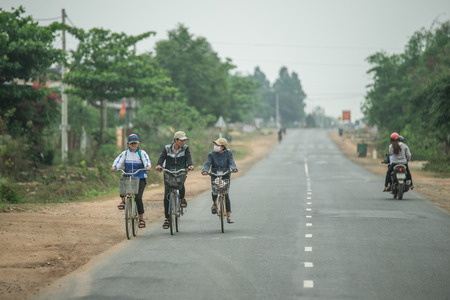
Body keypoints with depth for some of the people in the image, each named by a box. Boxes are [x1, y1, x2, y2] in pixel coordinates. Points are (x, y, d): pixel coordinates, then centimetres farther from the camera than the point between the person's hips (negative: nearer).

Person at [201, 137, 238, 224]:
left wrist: (234, 168, -33)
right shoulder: (211, 154, 3)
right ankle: (214, 204, 11)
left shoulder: (228, 153, 2)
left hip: (225, 176, -1)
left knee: (226, 195, -8)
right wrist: (205, 170, -31)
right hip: (215, 176, 1)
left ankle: (228, 216, -5)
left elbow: (231, 162, -10)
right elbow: (207, 164, -9)